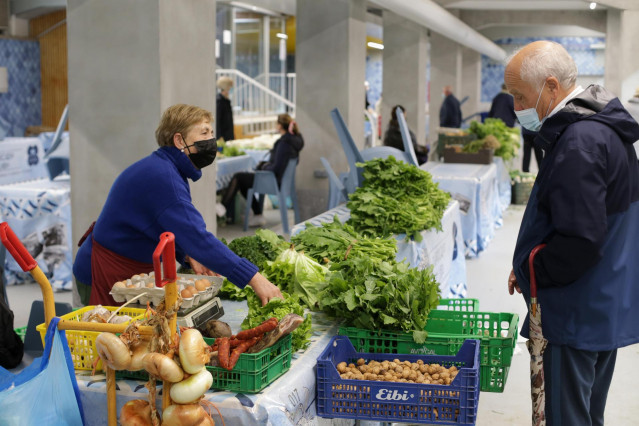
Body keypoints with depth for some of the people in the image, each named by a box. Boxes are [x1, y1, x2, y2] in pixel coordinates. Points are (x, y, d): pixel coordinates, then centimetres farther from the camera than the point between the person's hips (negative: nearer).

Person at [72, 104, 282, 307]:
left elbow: (172, 229, 17)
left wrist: (188, 256, -3)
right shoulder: (161, 177, -27)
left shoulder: (169, 171, 7)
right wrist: (253, 278, -36)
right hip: (107, 277, -10)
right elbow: (198, 238, -34)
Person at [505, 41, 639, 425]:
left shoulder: (579, 144, -24)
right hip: (608, 307, 10)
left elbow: (579, 243, -28)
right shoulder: (603, 127, 10)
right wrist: (531, 266, 11)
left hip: (578, 316, -10)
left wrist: (528, 271, -11)